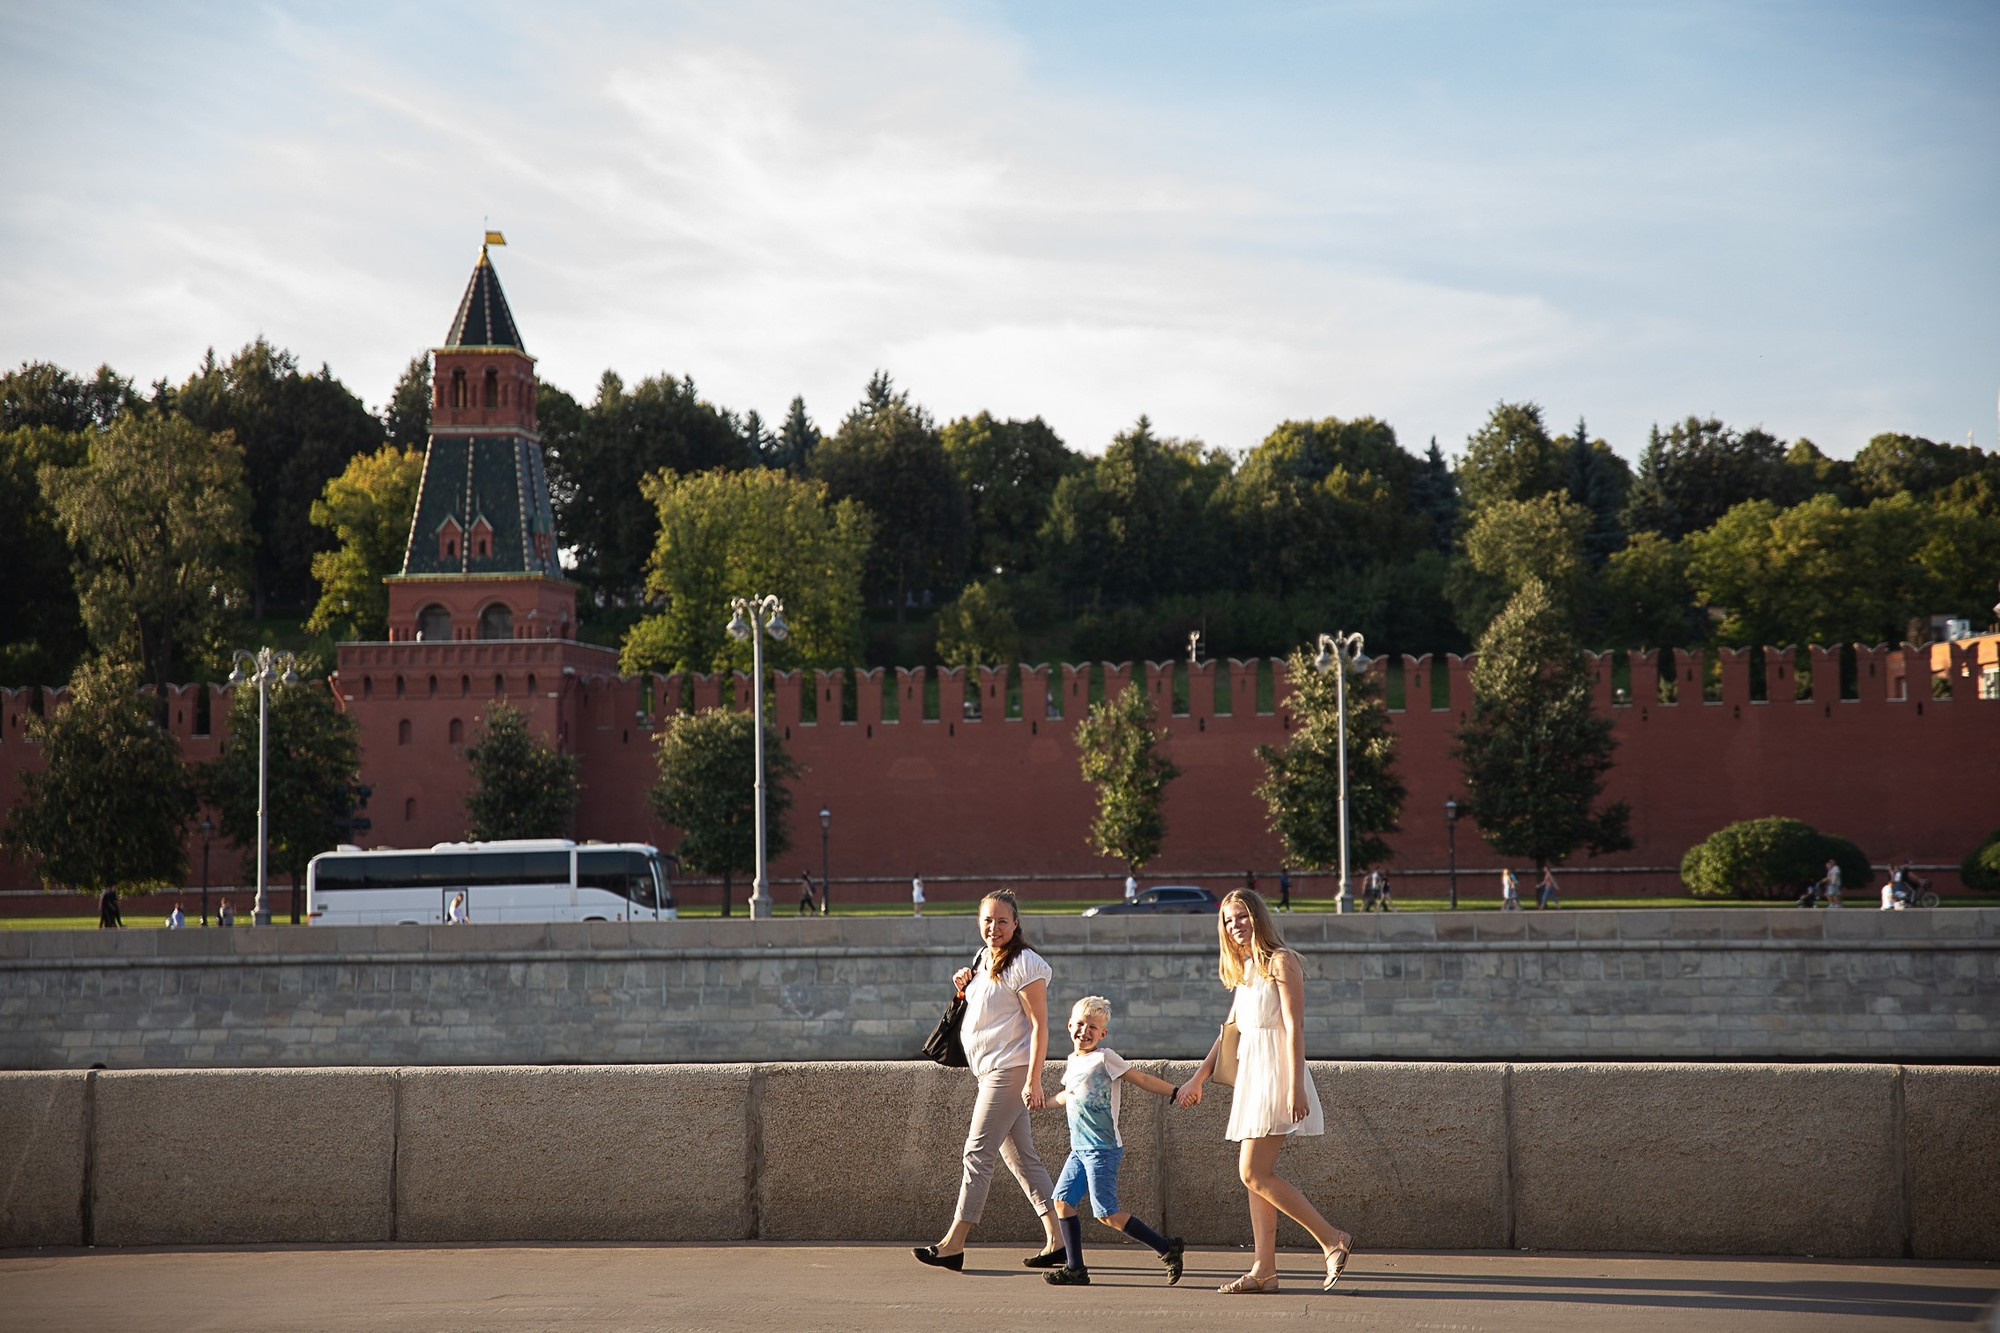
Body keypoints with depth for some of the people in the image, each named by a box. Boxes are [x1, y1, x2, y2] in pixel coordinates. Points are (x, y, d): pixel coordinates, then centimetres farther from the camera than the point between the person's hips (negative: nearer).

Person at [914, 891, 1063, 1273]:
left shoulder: (1024, 965, -12)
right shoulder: (984, 959, 15)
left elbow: (1040, 1025, -16)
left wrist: (1033, 1080, -21)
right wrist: (964, 990, 6)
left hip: (1010, 1069, -10)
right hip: (993, 1070, 10)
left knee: (978, 1152, -9)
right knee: (1021, 1156, 9)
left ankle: (954, 1244, -7)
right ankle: (1056, 1239, 10)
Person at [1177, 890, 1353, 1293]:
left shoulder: (1281, 962, -8)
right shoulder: (1245, 969, 18)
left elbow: (1294, 1027, -14)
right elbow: (1231, 1031, 23)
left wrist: (1295, 1086, -21)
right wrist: (1198, 1079, 23)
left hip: (1275, 1071, -9)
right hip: (1250, 1073, 9)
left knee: (1255, 1174, -14)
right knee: (1254, 1174, 5)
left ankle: (1332, 1239, -10)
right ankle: (1264, 1269, 5)